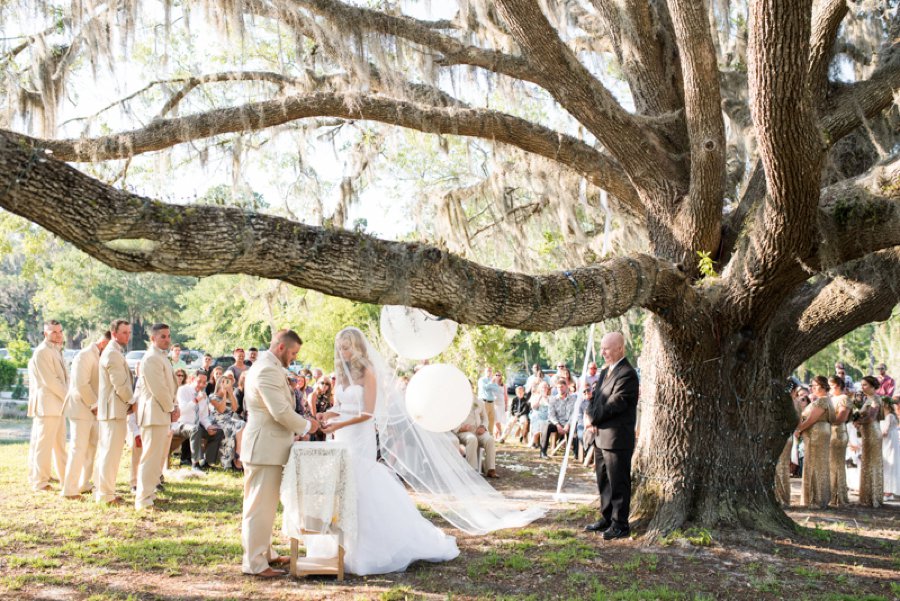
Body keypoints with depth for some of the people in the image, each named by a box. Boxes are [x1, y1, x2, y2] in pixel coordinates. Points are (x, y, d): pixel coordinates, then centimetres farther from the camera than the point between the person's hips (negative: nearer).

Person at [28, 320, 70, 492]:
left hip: (58, 405, 9)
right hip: (47, 405, -9)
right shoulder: (42, 352, -12)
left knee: (59, 444, 14)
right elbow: (49, 381, -18)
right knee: (43, 444, -4)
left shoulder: (56, 351, 18)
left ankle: (66, 478, 20)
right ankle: (40, 482, 1)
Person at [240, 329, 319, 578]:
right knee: (260, 506, -4)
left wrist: (299, 425, 11)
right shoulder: (268, 370, -19)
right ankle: (254, 563, 2)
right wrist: (306, 426, -9)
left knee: (263, 505, 20)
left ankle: (265, 553, 31)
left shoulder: (266, 366, 16)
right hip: (265, 448, -11)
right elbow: (281, 412, -24)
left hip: (265, 447, 11)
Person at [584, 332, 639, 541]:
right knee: (603, 481, 17)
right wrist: (592, 420, -3)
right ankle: (606, 519, 28)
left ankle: (620, 525, 7)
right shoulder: (605, 372, 15)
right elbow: (595, 397, 15)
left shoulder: (627, 374, -16)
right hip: (601, 436, 9)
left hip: (617, 438, -9)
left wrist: (594, 418, -10)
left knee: (618, 483, -1)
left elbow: (615, 404, -21)